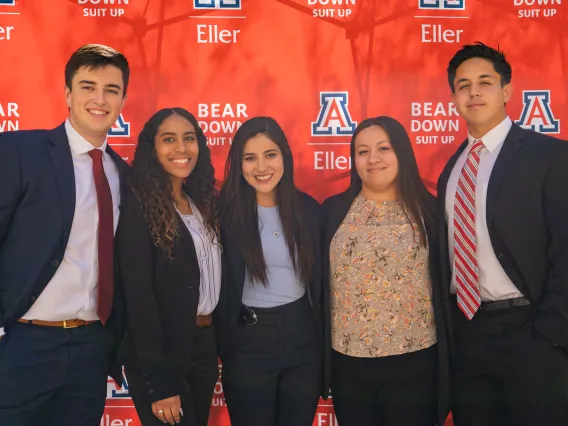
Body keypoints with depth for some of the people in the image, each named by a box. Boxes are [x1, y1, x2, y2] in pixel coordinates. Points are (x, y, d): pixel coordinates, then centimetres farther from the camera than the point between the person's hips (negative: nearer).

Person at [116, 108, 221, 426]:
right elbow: (139, 296, -16)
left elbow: (212, 278, 11)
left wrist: (221, 343, 4)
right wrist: (159, 383, -19)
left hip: (206, 347, 7)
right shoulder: (139, 208, -12)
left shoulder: (203, 202, 9)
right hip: (161, 356, -7)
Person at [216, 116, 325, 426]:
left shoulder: (308, 208, 1)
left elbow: (320, 278, 7)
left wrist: (326, 339, 6)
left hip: (304, 337, 3)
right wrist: (222, 346, -8)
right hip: (248, 343, -3)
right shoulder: (226, 211, -8)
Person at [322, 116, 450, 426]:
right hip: (348, 363, 1)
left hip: (415, 362, -1)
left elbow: (444, 284, 4)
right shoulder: (333, 210, 3)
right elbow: (318, 279, 6)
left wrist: (446, 362, 3)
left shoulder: (428, 209, 1)